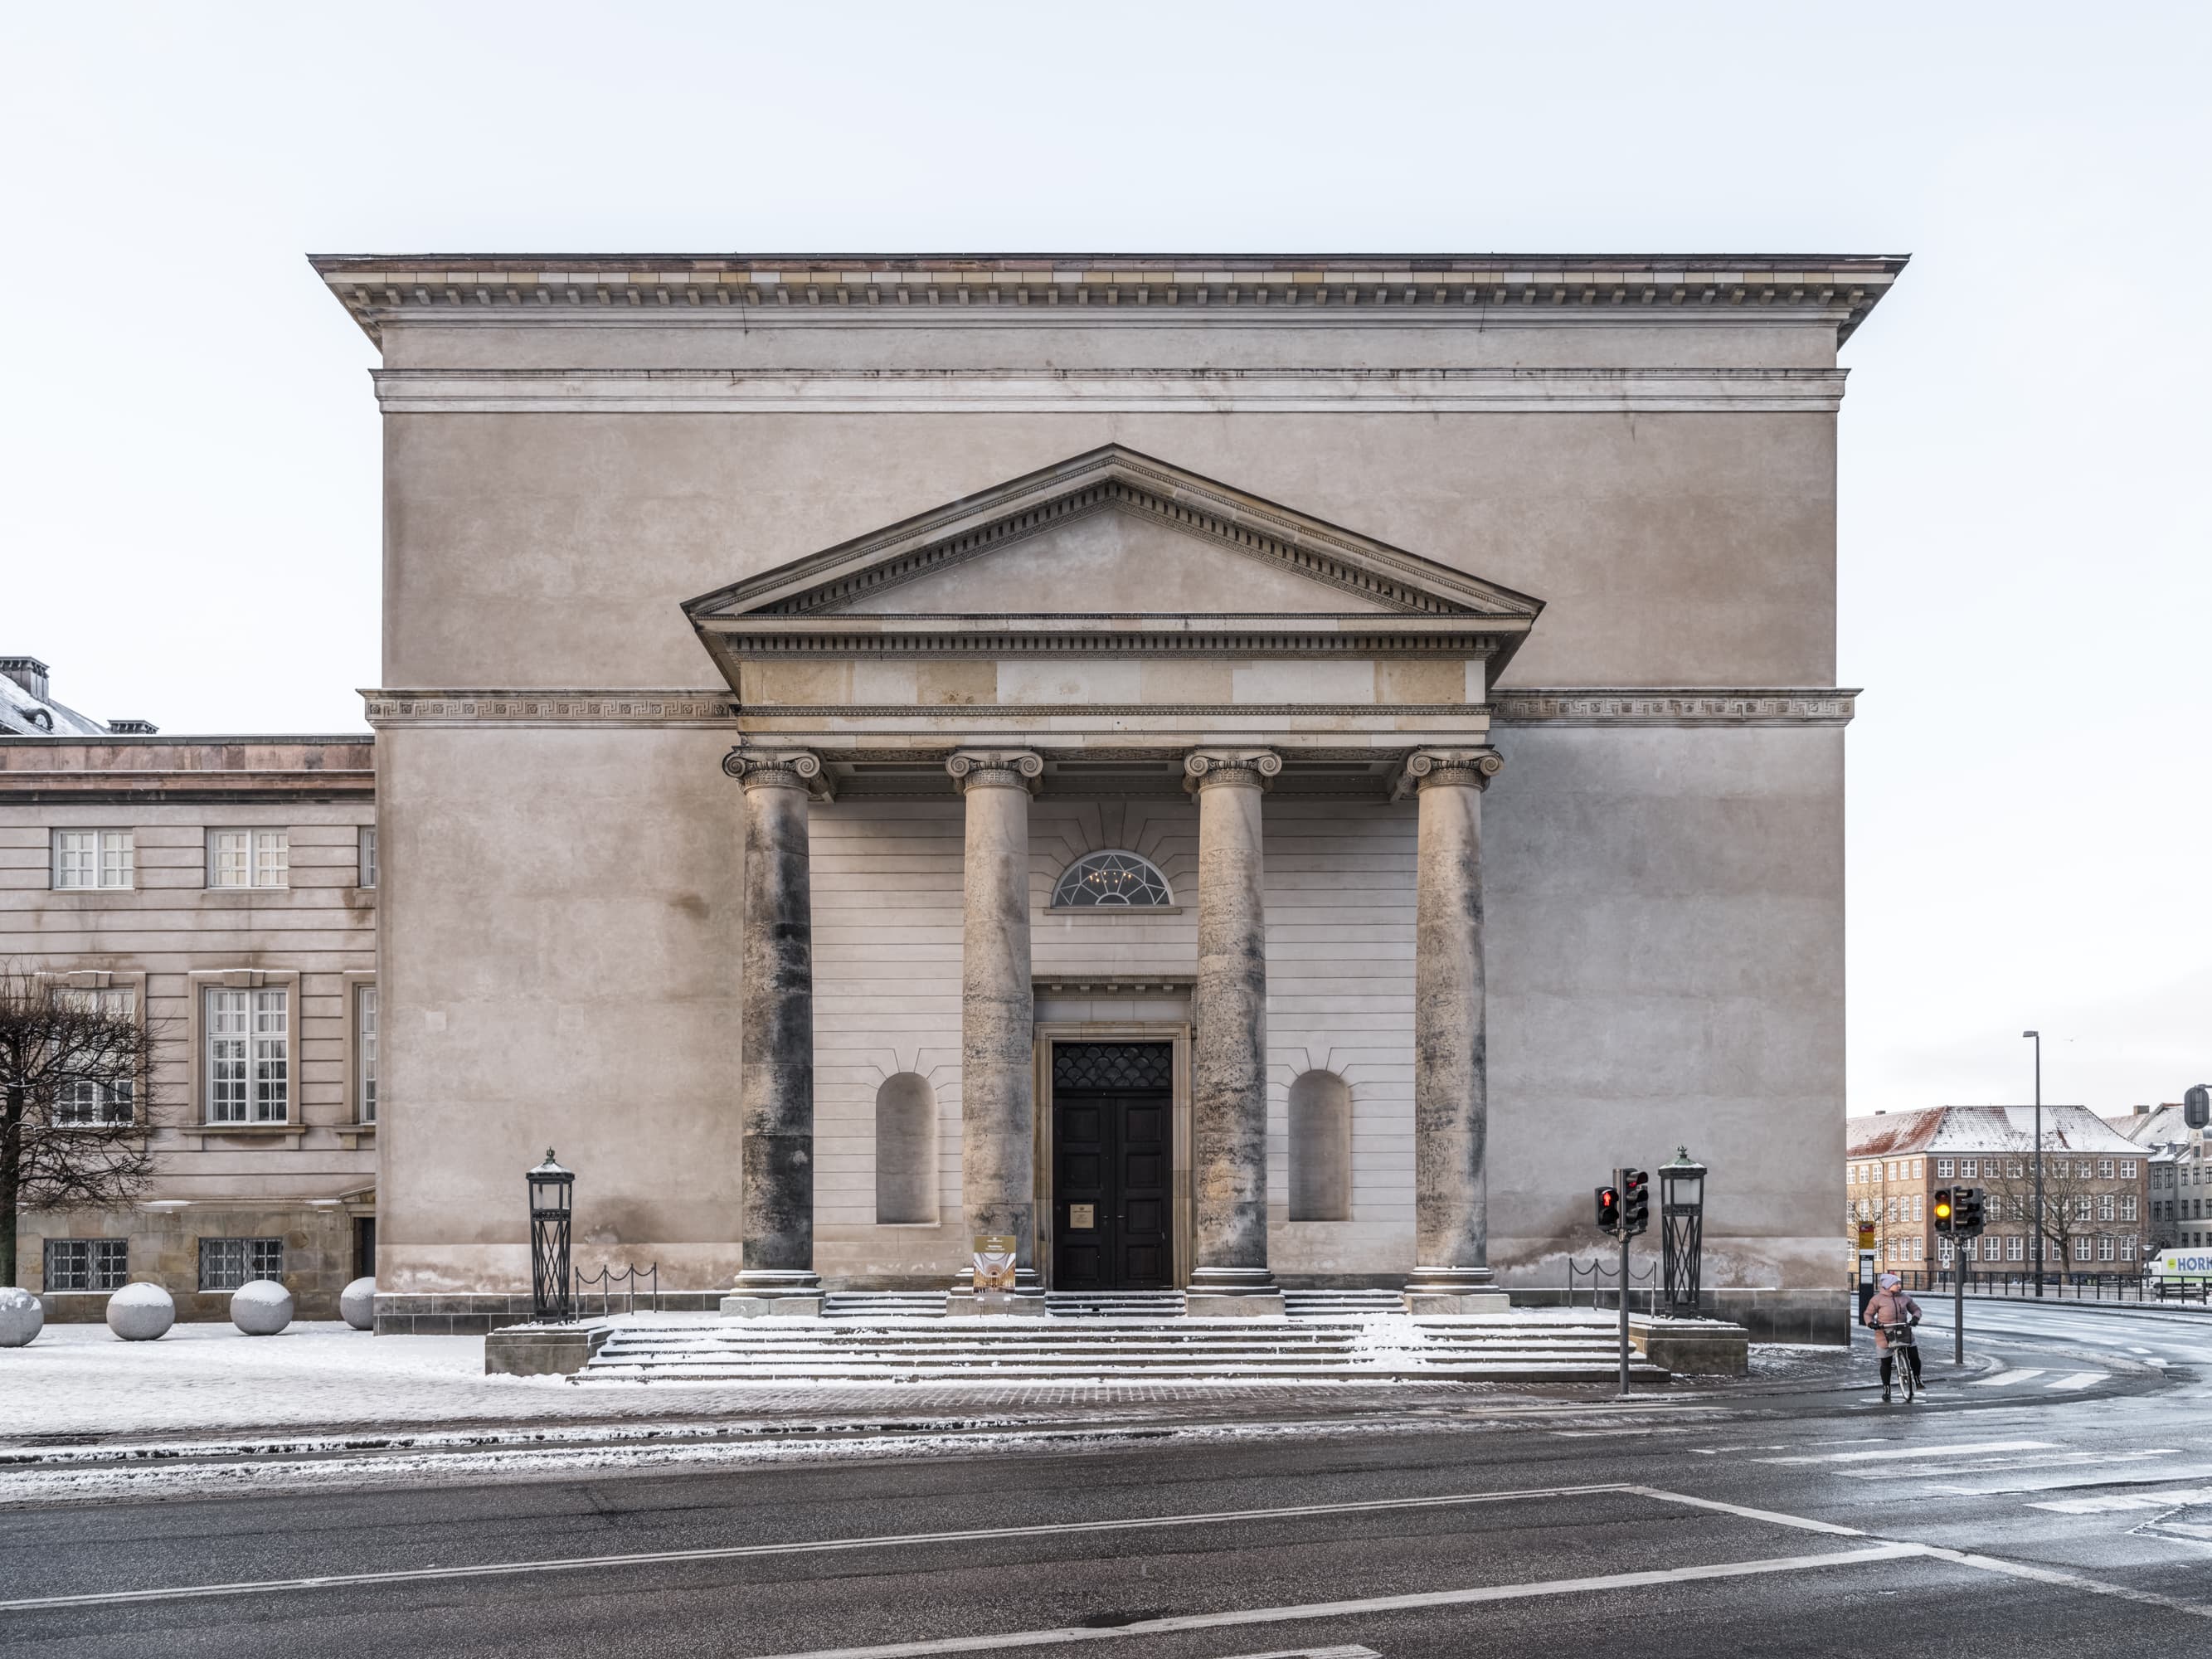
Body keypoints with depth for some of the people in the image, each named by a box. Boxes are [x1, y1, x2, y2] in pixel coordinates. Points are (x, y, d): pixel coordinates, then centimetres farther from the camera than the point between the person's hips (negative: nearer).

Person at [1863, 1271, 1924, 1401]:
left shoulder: (1904, 1298, 5)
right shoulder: (1877, 1299, -4)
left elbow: (1916, 1309, 14)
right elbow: (1868, 1314, 3)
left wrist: (1915, 1317, -7)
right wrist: (1871, 1323, -17)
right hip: (1884, 1335, -3)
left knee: (1914, 1356, -5)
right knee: (1886, 1362, 4)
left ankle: (1917, 1379, 22)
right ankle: (1886, 1389, 19)